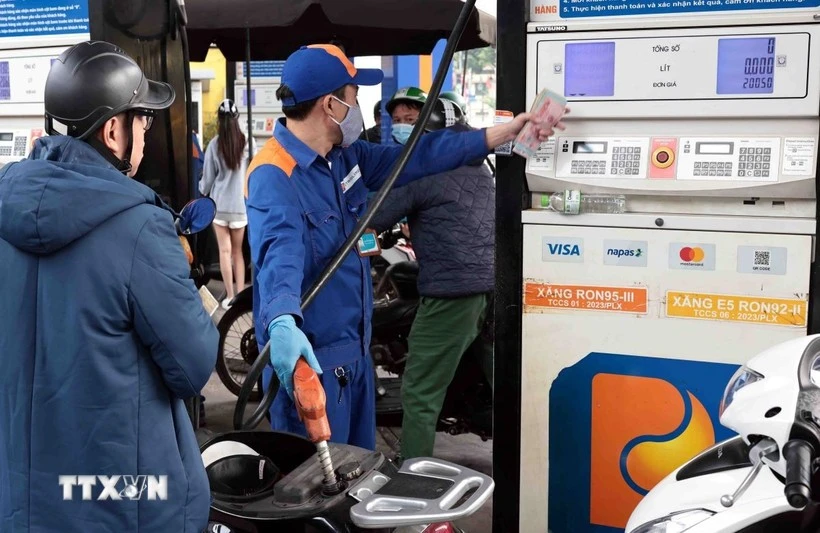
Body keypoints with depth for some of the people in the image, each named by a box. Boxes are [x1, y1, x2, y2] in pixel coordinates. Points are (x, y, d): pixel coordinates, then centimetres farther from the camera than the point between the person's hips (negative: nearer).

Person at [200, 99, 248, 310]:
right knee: (238, 250, 13)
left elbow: (208, 176, 1)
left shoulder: (215, 144, -6)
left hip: (219, 203, -1)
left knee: (225, 250, 5)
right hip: (240, 203, 1)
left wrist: (203, 192, 22)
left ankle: (230, 296, 5)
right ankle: (240, 293, 12)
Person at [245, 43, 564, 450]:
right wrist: (284, 323, -59)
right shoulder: (273, 176, -22)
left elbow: (416, 157, 13)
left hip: (355, 350, 9)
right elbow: (281, 249, -40)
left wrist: (506, 132, 13)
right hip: (309, 358, -9)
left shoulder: (345, 156, 6)